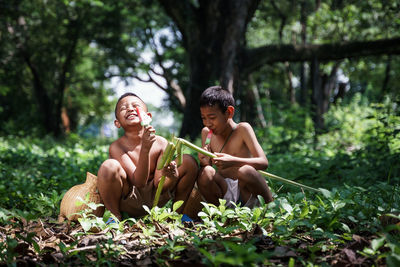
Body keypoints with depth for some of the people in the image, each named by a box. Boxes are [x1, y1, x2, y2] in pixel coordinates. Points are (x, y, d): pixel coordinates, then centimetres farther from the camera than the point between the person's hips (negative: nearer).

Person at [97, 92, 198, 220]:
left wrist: (172, 177, -34)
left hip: (154, 199, 4)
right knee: (109, 166, -32)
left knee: (189, 162, -9)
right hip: (130, 202, -4)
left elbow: (158, 185, -10)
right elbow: (139, 183, -27)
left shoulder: (160, 143, -10)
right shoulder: (116, 147, -19)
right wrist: (145, 149, -39)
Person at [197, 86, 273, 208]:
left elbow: (263, 162, -17)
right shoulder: (206, 133, 6)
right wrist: (204, 163, -16)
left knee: (244, 171, -33)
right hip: (226, 195, 2)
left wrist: (233, 162, -32)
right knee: (205, 173, -25)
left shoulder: (242, 129, -7)